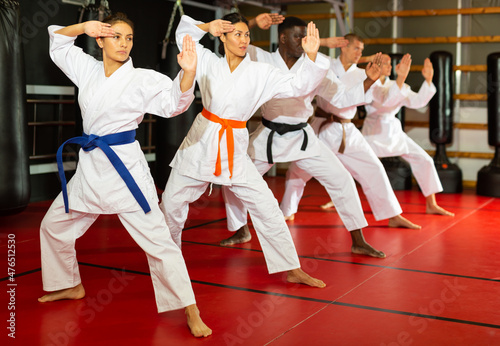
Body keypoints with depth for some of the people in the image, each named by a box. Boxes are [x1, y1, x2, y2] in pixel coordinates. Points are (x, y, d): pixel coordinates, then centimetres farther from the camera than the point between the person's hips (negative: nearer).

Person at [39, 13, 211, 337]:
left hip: (125, 167, -6)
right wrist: (84, 27, 2)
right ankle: (71, 286, 42)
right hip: (90, 166, 7)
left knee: (157, 239, -12)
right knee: (54, 226, 20)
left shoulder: (143, 79, -7)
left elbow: (175, 101, -20)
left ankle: (191, 312, -5)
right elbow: (58, 41, 21)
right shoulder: (88, 69, 8)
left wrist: (188, 72, -40)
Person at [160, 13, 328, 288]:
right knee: (171, 203, 8)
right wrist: (207, 27, -8)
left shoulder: (260, 73, -2)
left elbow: (298, 85, -9)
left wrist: (312, 55, -25)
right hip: (201, 144, 1)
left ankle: (293, 270, 7)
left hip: (234, 149, 0)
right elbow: (184, 33, 11)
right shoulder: (209, 62, 2)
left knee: (266, 208, -4)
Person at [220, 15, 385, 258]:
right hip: (268, 137, 0)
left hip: (302, 137, 0)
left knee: (341, 180, -8)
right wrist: (254, 24, -23)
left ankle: (358, 242, 6)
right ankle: (242, 231, 28)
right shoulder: (262, 60, -7)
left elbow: (343, 97, -4)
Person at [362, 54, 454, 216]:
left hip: (394, 131, 6)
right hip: (374, 130, -6)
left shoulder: (394, 85, 10)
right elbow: (385, 100, -26)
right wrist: (401, 77, -35)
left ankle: (431, 205, 10)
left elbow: (417, 101, 2)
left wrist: (428, 79, -9)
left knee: (424, 160, 0)